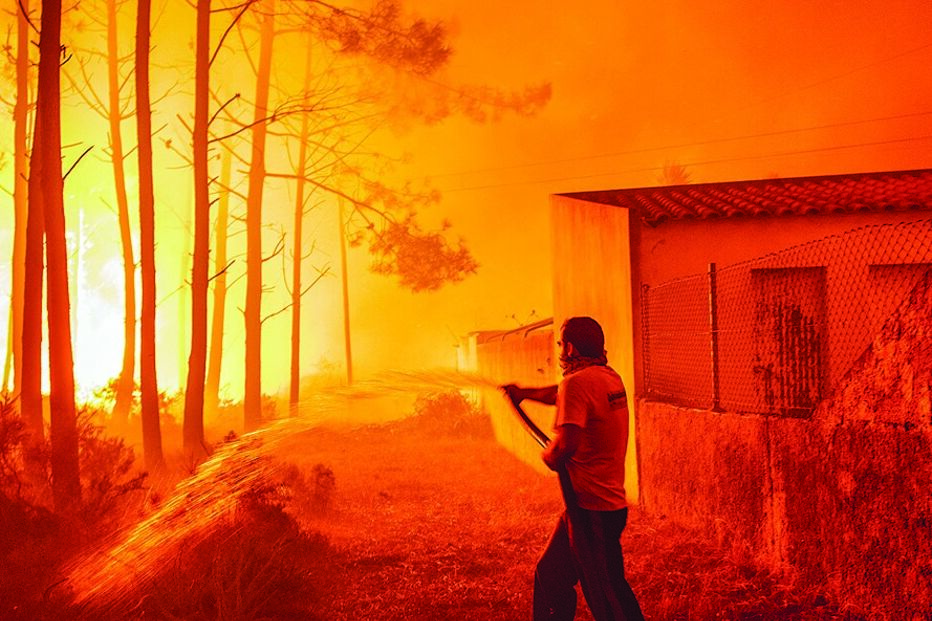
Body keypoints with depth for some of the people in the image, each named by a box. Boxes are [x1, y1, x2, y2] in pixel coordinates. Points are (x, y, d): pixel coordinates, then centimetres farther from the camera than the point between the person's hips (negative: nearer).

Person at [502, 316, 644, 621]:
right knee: (550, 574, 22)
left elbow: (568, 443, -28)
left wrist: (550, 455, -7)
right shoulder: (611, 377, 10)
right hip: (611, 502, 10)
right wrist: (525, 393, 41)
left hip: (591, 508, -10)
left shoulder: (577, 381, -18)